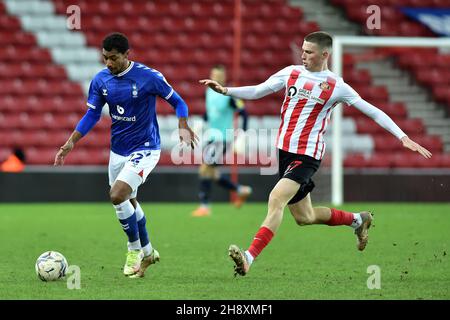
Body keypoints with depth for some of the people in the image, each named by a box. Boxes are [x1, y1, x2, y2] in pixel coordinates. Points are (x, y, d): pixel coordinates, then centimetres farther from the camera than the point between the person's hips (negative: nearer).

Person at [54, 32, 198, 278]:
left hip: (145, 149, -6)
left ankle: (134, 249, 0)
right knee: (129, 202, 18)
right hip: (118, 150, 6)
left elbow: (177, 102, -5)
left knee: (117, 196, -22)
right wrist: (71, 142, -5)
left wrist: (183, 128, -20)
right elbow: (92, 114, 6)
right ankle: (147, 252, 39)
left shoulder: (148, 77, -17)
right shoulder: (100, 80, -3)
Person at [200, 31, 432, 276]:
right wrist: (224, 90, -3)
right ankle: (358, 220, 39)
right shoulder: (292, 73, 7)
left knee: (276, 199, -24)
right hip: (284, 152, 6)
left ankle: (248, 258, -30)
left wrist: (403, 137, -8)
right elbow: (256, 92, 11)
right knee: (304, 217, 15)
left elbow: (372, 111, -2)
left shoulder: (336, 86, -5)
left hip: (307, 155, -6)